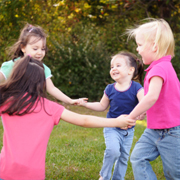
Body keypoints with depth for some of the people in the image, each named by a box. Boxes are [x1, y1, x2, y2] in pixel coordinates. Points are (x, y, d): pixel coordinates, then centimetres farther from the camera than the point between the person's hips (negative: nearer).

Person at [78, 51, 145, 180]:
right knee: (113, 150, -23)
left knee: (124, 157, 11)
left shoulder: (136, 88, -12)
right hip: (112, 128, -1)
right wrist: (85, 104, 1)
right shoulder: (110, 89, -4)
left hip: (128, 130, 1)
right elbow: (102, 106, 10)